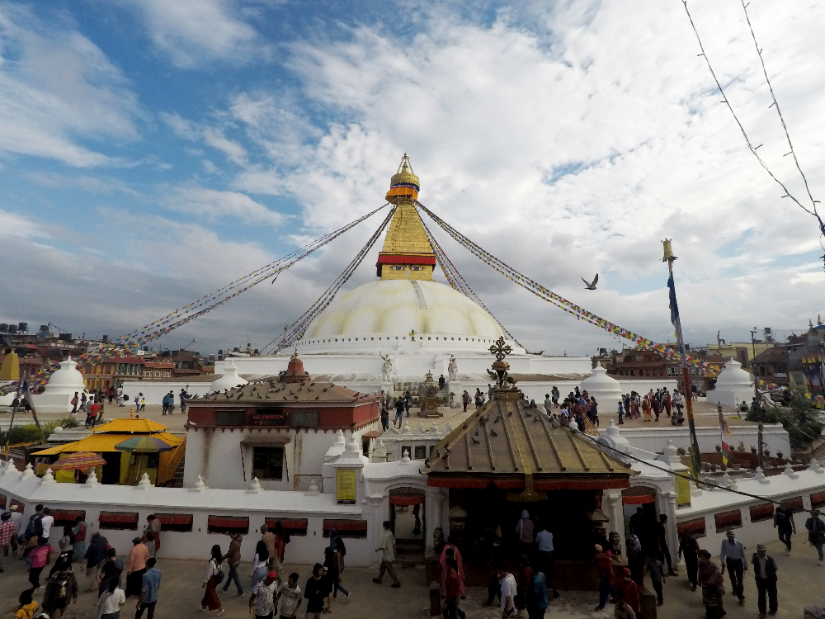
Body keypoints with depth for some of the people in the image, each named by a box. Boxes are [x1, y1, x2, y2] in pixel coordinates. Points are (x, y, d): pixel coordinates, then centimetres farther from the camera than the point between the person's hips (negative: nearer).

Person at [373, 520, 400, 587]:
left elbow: (383, 547, -26)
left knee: (390, 569, 4)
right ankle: (379, 579, 37)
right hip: (390, 554, 9)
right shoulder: (390, 533, -1)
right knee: (382, 567, 23)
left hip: (386, 556, -9)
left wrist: (377, 549, -8)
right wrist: (394, 551, 20)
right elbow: (394, 543, 8)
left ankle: (396, 583, 11)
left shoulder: (385, 535, -28)